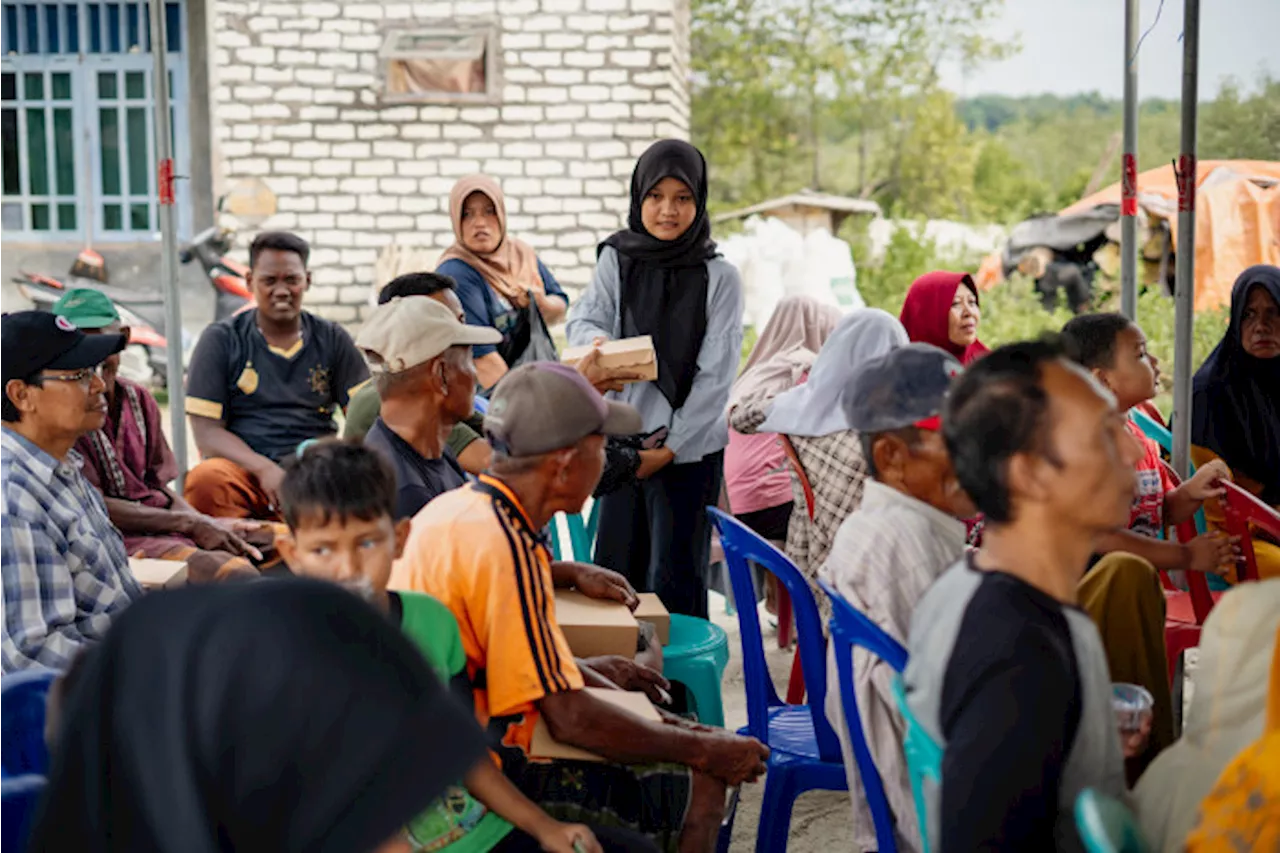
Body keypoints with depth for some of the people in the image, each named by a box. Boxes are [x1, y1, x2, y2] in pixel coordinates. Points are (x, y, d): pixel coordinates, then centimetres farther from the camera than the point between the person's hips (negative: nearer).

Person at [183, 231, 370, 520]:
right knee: (205, 480, -36)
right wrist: (264, 469, -19)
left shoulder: (332, 339, 15)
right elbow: (206, 431, -1)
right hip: (243, 469, -1)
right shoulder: (221, 339, 8)